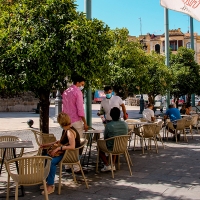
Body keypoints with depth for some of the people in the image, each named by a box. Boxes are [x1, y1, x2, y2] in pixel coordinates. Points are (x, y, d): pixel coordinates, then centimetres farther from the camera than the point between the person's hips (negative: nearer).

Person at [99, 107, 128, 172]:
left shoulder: (108, 125, -22)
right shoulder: (125, 124, -9)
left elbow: (105, 137, -7)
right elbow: (125, 135, 6)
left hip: (110, 148, -5)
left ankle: (107, 165, 15)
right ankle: (113, 165, 31)